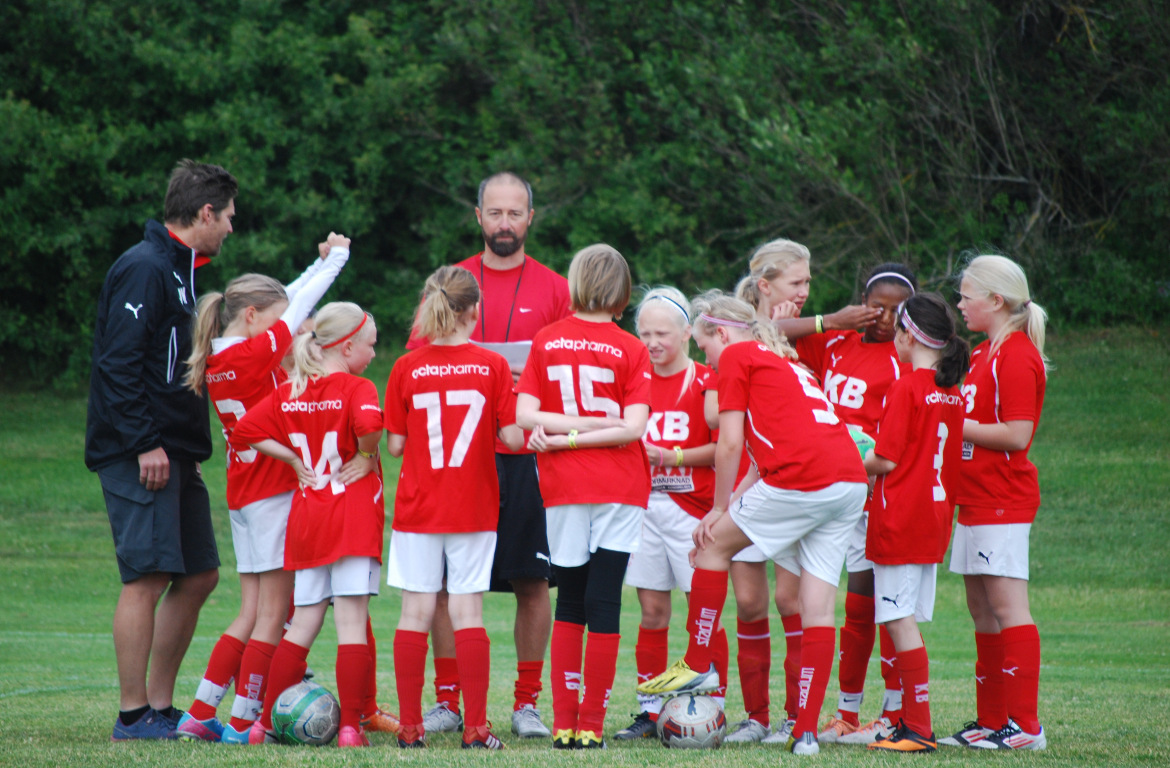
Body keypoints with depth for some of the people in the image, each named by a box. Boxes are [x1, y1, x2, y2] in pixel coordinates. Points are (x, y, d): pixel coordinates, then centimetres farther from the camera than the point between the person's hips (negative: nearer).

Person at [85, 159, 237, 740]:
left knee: (198, 576, 9)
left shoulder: (177, 270, 19)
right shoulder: (143, 269, -12)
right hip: (138, 455, -10)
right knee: (147, 578, -10)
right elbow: (119, 362, -19)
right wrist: (144, 444, -22)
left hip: (173, 453, 10)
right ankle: (133, 715, -6)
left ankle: (160, 707, 15)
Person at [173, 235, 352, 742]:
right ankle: (243, 723, -2)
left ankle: (199, 715, 10)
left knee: (252, 613, 13)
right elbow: (300, 306, -4)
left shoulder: (214, 362, 7)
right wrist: (335, 258, 10)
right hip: (275, 489, -8)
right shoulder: (256, 352, -16)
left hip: (242, 495, 8)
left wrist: (322, 261, 19)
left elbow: (288, 302, 17)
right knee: (273, 614, -2)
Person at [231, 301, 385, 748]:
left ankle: (267, 723, 10)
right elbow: (368, 425, -29)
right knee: (352, 622, -5)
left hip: (306, 520, 6)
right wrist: (368, 456, -10)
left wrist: (294, 458, 11)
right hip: (353, 518, -5)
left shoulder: (288, 393, 9)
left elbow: (244, 431, 9)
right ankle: (350, 727, -9)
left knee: (303, 623, 12)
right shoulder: (357, 389, -9)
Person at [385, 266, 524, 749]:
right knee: (467, 613, 1)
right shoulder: (493, 366, -5)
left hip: (418, 506, 0)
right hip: (474, 508, 0)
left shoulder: (407, 369, -2)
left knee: (415, 613, 3)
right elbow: (512, 438, -7)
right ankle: (475, 728, -2)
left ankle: (411, 727, 2)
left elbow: (395, 445, -1)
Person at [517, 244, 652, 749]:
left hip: (563, 487, 2)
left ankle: (563, 723, 7)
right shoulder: (631, 351, -4)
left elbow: (525, 415, -6)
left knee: (569, 603, 12)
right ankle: (591, 725, -2)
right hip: (619, 489, -2)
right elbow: (633, 426, -12)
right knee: (604, 603, -1)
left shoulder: (546, 342, 2)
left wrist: (560, 433, -6)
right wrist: (586, 432, -7)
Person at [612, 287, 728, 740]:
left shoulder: (704, 383, -3)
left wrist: (674, 457, -17)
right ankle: (650, 711, 8)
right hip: (644, 505, 4)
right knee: (652, 612, 5)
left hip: (691, 504, -4)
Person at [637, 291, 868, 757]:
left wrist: (719, 508, 13)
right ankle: (806, 731, 3)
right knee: (818, 603, 6)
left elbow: (731, 444, 3)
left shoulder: (736, 357, 8)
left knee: (714, 544, 13)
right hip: (852, 479, 8)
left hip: (802, 481, -8)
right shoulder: (787, 363, 31)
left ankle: (698, 665, 20)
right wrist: (732, 506, 25)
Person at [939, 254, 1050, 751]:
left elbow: (1016, 434, -20)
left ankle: (1025, 726, -10)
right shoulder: (983, 353, 18)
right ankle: (991, 722, 16)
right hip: (975, 500, 10)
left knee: (1008, 608, -10)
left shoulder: (1017, 356, -13)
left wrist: (955, 425, -13)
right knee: (982, 612, 11)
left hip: (1003, 501, -10)